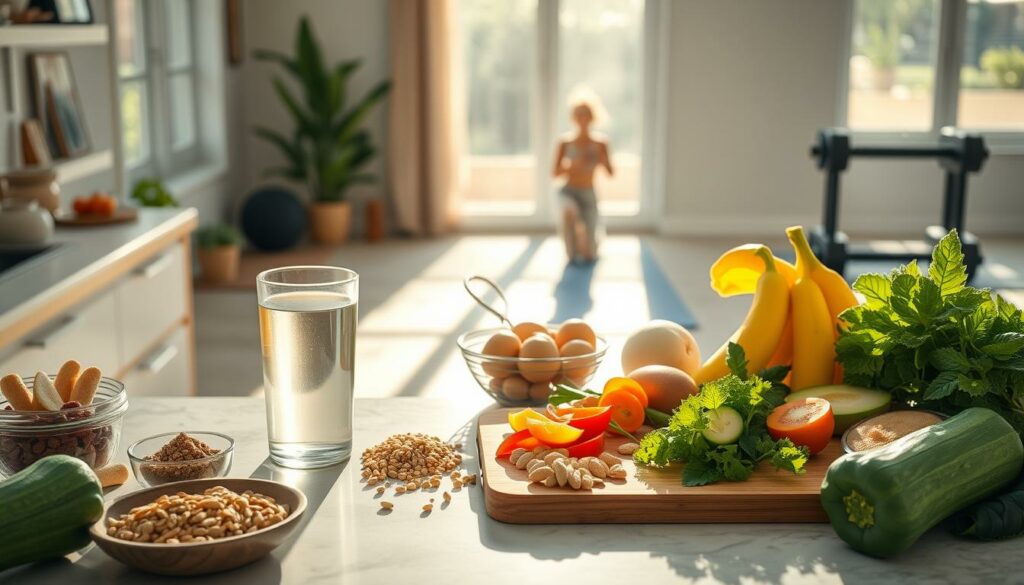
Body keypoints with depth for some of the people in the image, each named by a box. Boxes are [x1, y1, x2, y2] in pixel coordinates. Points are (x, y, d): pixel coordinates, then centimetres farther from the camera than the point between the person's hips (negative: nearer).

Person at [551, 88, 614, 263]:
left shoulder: (600, 143, 0)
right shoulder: (565, 142, -1)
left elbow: (611, 173, -2)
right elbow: (555, 173, -1)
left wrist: (601, 159, -21)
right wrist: (573, 165, -19)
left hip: (588, 195, 1)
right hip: (568, 192, -1)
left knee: (589, 257, -7)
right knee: (569, 212, -42)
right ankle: (572, 253, -17)